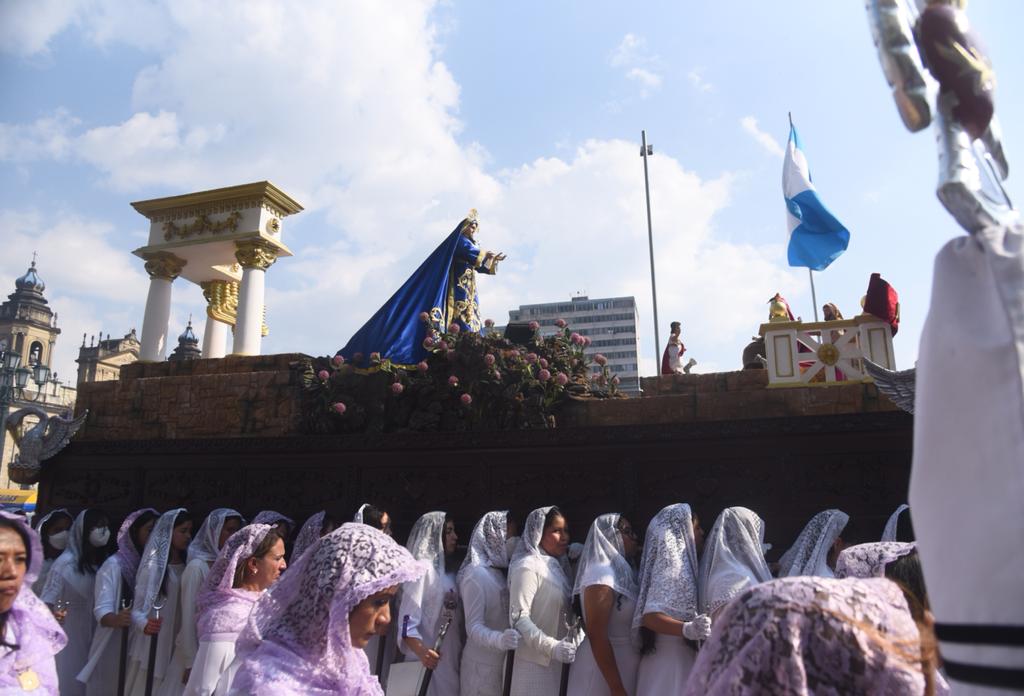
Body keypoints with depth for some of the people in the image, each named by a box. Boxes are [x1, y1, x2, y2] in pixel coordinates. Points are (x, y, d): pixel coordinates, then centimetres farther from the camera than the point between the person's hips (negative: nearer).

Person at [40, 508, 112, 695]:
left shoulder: (102, 563, 5)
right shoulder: (65, 562, -12)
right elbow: (48, 599, -15)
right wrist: (51, 613, -33)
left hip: (92, 639, 5)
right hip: (66, 638, -5)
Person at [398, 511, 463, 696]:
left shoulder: (448, 569, 12)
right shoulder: (422, 568, -13)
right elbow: (408, 617, -20)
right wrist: (421, 652, -32)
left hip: (452, 655, 7)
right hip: (432, 657, -7)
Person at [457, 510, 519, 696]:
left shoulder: (503, 572, 11)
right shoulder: (476, 574, -16)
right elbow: (473, 627, -21)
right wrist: (499, 640, -40)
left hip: (506, 661, 7)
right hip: (484, 665, -7)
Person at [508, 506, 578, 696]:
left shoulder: (557, 565, 12)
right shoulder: (527, 566, -13)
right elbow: (519, 618, -21)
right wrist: (551, 647, -29)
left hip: (559, 661, 8)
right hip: (536, 662, -7)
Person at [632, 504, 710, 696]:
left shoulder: (679, 564, 11)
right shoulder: (671, 567, -17)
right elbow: (650, 617, -27)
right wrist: (687, 629, -40)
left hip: (682, 658, 9)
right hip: (670, 661, -9)